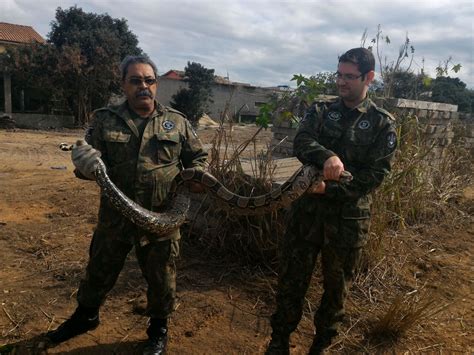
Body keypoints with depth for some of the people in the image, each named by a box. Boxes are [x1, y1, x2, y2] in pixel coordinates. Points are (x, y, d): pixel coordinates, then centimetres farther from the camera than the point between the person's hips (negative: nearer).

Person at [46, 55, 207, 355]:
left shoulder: (177, 122, 2)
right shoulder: (105, 120, 3)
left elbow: (198, 157, 10)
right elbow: (87, 160, 3)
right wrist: (86, 164, -21)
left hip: (163, 218, -1)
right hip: (115, 216, 2)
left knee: (161, 278, 13)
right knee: (100, 271, 21)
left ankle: (159, 329, 38)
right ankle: (86, 316, 50)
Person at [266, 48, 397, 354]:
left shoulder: (383, 123, 0)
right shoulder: (320, 111, 5)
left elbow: (376, 174, -9)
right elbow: (301, 143, -12)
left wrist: (331, 189, -19)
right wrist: (326, 156, -33)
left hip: (349, 216, -1)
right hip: (307, 208, 1)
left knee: (337, 285, 14)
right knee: (292, 278, 9)